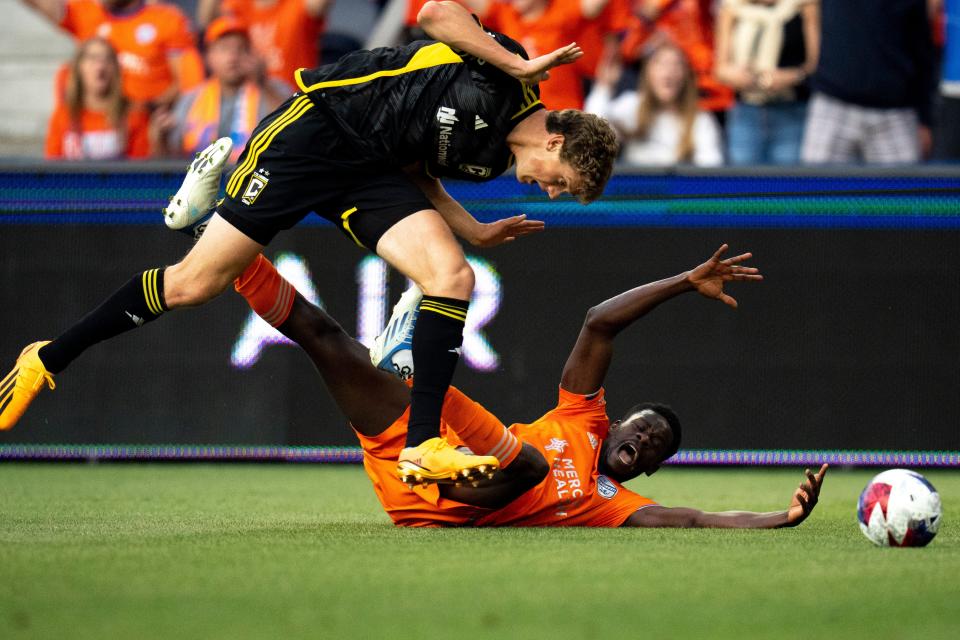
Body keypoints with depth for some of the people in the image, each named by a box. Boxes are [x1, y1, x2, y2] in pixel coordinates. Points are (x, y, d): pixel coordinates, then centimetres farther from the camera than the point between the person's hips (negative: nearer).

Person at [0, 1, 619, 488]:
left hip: (372, 173, 7)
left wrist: (477, 231, 12)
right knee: (195, 283, -8)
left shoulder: (493, 156, 11)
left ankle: (424, 444, -15)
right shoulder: (501, 72, -11)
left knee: (454, 277, -14)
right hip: (314, 129, -7)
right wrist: (518, 65, -21)